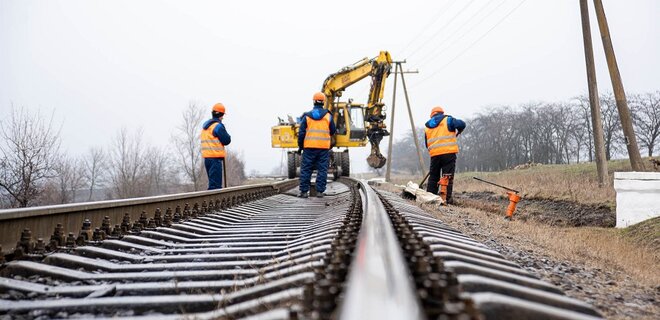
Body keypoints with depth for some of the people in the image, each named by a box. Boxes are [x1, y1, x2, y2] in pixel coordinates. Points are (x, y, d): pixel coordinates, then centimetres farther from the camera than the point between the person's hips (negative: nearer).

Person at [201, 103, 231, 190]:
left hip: (206, 157, 9)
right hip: (215, 157, -9)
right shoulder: (218, 126, -11)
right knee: (215, 184, -10)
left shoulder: (205, 125, 16)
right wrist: (228, 136, 10)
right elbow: (226, 141, -12)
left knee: (212, 182, 17)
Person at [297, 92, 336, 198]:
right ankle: (320, 191, 3)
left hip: (309, 147, 0)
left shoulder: (307, 116, 2)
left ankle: (304, 191, 5)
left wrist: (300, 146, 9)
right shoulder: (328, 116, 3)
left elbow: (301, 133, 1)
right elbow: (333, 131, 10)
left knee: (306, 169, 5)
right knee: (322, 170, 5)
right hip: (324, 147, 0)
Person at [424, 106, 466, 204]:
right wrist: (457, 133, 10)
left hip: (434, 154, 4)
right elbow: (461, 124, -9)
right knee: (448, 176, -3)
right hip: (449, 152, -4)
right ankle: (447, 198, -7)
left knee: (433, 176, 14)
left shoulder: (427, 126, 18)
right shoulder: (448, 120, 4)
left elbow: (427, 144, 19)